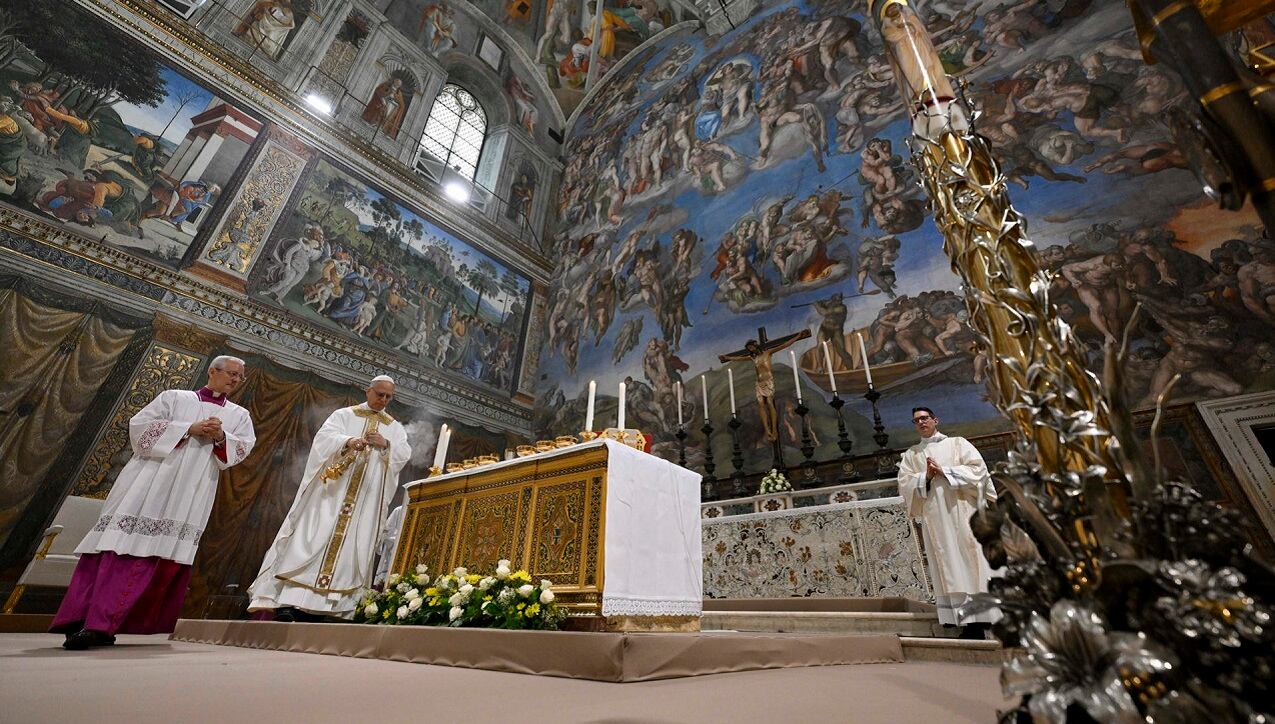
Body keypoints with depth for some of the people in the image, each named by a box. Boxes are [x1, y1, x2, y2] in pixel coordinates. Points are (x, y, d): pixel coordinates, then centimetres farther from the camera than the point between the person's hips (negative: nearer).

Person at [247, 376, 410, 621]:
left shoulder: (395, 428, 14)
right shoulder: (343, 415, 11)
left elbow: (405, 454, 1)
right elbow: (324, 437, -5)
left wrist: (386, 444, -19)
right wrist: (348, 441, -26)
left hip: (366, 497, 1)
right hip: (333, 488, -1)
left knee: (348, 546, -3)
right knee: (314, 539, -8)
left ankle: (317, 605, 2)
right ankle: (287, 603, -5)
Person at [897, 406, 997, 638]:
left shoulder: (957, 443, 13)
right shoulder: (911, 454, 17)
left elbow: (977, 468, 0)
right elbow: (904, 484, 7)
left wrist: (944, 471, -9)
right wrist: (926, 476, -10)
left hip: (961, 509, -1)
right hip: (934, 516, 2)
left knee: (971, 559, -6)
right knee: (948, 565, -4)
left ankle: (982, 617, -1)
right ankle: (969, 621, -2)